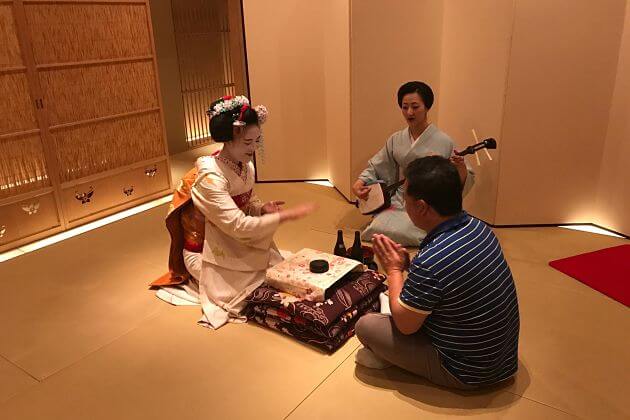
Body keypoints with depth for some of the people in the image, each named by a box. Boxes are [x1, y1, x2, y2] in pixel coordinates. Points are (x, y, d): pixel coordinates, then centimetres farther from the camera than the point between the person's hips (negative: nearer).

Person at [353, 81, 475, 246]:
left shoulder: (444, 142, -8)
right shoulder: (396, 140, 4)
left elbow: (464, 182, -6)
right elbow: (375, 167, 13)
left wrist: (461, 168, -29)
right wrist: (359, 183, -5)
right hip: (399, 200, 4)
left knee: (400, 231, -24)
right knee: (377, 228, -18)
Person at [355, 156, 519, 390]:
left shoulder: (430, 261, -34)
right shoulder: (477, 227, -9)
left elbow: (405, 324, -17)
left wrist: (394, 269, -7)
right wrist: (406, 264, -5)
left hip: (469, 374, -8)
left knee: (366, 326, -5)